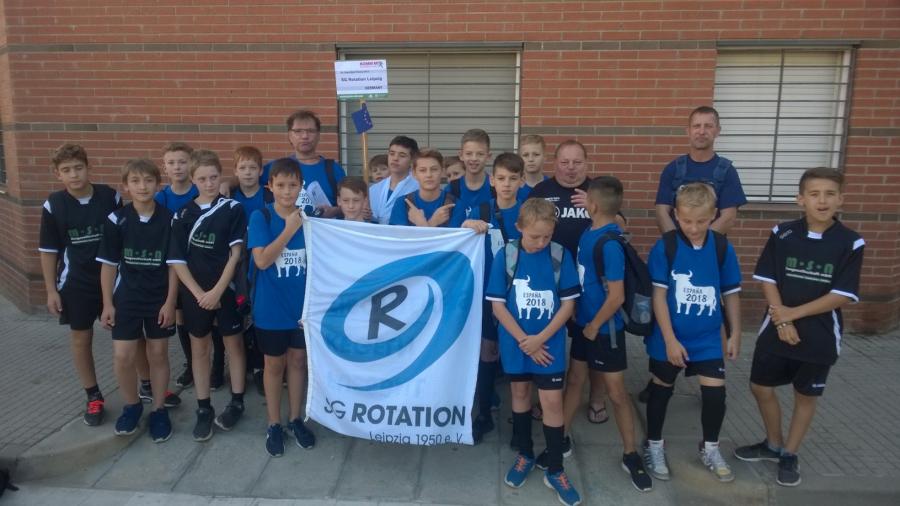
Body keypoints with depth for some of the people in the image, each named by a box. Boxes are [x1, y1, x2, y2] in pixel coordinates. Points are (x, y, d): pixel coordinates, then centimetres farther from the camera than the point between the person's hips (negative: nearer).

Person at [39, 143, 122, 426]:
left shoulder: (110, 197, -9)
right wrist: (51, 290, -1)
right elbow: (48, 251, 0)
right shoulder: (53, 206, -7)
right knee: (81, 340, 11)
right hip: (76, 284, 1)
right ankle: (93, 397, 26)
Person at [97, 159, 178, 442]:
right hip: (126, 298, 1)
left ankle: (159, 411, 23)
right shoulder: (117, 220, -6)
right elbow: (109, 264, 0)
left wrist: (170, 302, -7)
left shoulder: (170, 220, -8)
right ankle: (131, 406, 25)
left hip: (160, 299, -1)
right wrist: (107, 303, -2)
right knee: (122, 357, 1)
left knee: (158, 355, 9)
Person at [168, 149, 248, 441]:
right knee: (199, 348, 10)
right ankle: (204, 409, 20)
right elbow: (177, 261, -1)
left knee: (233, 343, 9)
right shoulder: (183, 214, 1)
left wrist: (218, 290, -13)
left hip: (227, 289, -2)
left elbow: (235, 254, -9)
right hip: (195, 292, 2)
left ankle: (236, 402, 22)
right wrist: (198, 293, -10)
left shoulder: (233, 209, -5)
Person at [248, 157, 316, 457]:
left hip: (303, 304, 2)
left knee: (298, 360, 15)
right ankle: (274, 425, 29)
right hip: (271, 308, -2)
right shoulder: (260, 217, -10)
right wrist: (289, 230, -22)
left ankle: (295, 419, 32)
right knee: (275, 365, 12)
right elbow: (262, 260, -20)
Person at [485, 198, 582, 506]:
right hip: (516, 342, 1)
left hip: (550, 344, -1)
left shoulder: (561, 255, -9)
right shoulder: (505, 256, -10)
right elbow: (497, 305, -8)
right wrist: (523, 340, -12)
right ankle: (525, 454, 37)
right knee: (520, 393, 16)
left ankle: (555, 471, 18)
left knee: (552, 401, 2)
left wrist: (540, 338, -13)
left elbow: (568, 303, -7)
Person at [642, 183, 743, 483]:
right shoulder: (665, 247, -14)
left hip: (708, 339, 3)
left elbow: (731, 294, 5)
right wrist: (670, 339, -15)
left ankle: (710, 449, 29)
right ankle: (654, 446, 32)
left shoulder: (722, 248, -4)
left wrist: (736, 334, 8)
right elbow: (658, 295, -13)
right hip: (669, 338, -2)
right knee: (662, 390, 12)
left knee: (715, 393, 4)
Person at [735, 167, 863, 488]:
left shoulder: (850, 243, -9)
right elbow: (767, 280, -3)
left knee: (806, 396, 12)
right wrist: (782, 319, -13)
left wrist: (794, 313, -15)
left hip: (820, 336, -2)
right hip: (776, 330, 2)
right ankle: (773, 444, 34)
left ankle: (789, 455, 31)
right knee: (761, 388, 11)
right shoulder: (782, 234, -5)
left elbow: (842, 296, -12)